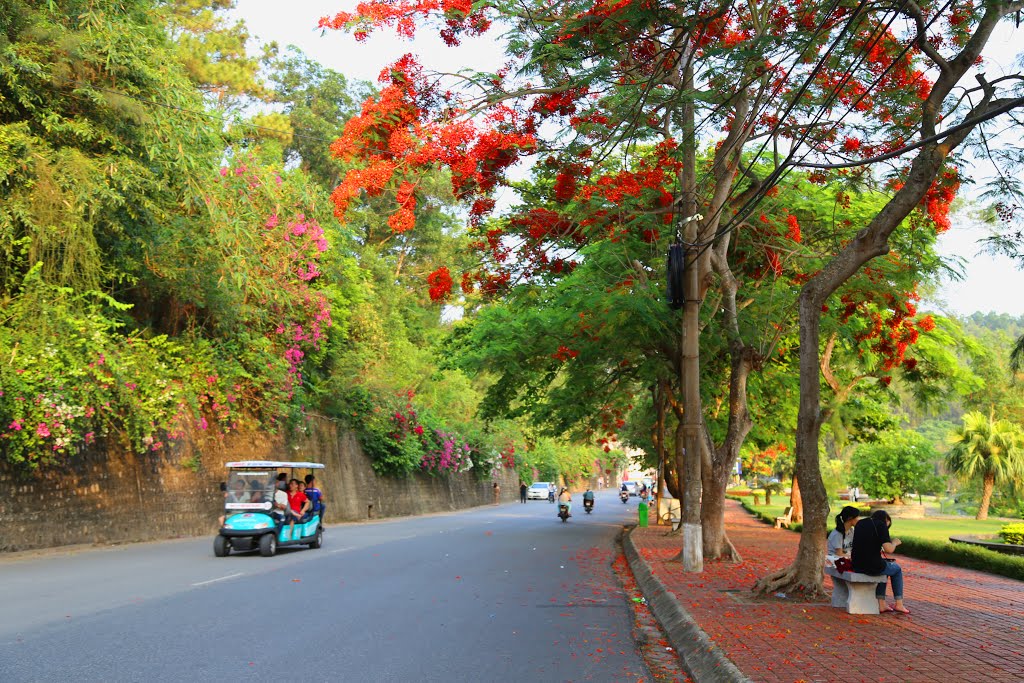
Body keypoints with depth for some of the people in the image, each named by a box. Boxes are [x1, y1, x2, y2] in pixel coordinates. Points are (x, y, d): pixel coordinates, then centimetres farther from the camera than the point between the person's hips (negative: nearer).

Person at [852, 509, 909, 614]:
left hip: (856, 566, 6)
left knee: (883, 567, 36)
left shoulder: (860, 523, 14)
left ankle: (882, 604, 30)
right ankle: (899, 604, 27)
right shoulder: (881, 525, -5)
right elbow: (889, 549, -13)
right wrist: (894, 543, 7)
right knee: (897, 569, 26)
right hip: (872, 566, -6)